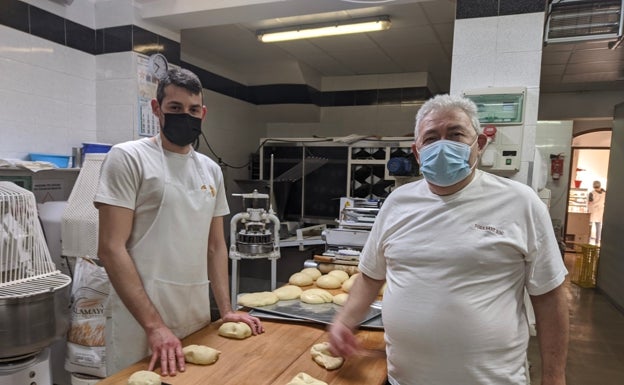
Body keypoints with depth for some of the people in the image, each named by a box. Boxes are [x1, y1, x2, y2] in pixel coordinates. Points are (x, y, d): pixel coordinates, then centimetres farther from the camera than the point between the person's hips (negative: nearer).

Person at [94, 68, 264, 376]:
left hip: (198, 314, 6)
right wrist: (154, 325, -18)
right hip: (140, 319, -5)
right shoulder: (128, 157, -8)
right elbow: (111, 248, -14)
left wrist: (226, 310, 7)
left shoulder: (211, 170, 9)